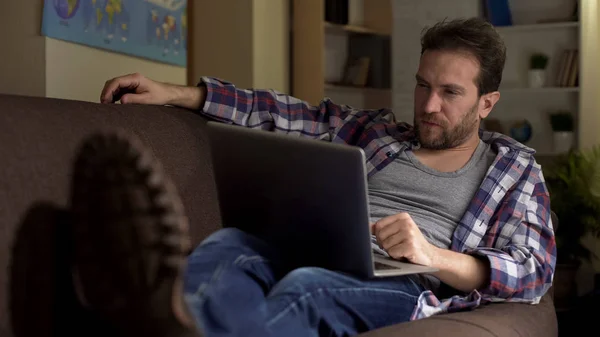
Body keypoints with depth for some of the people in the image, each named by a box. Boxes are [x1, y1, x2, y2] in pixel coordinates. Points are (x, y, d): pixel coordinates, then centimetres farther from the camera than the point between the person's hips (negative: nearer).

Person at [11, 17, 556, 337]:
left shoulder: (515, 167, 19)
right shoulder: (379, 130, 29)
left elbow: (535, 270, 6)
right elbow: (287, 115, 23)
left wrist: (435, 256, -12)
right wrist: (181, 94, 12)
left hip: (407, 286, -4)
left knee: (305, 287, -39)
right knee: (231, 243, -32)